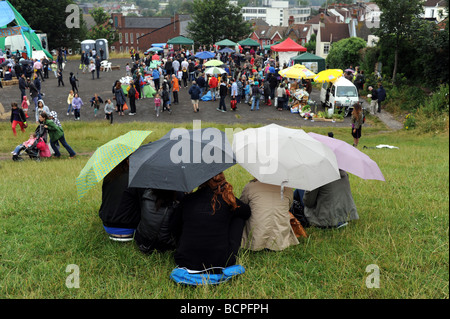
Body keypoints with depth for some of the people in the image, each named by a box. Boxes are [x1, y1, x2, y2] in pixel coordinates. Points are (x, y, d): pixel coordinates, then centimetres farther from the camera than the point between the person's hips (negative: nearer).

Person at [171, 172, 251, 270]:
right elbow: (247, 212, 18)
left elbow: (174, 229, 14)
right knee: (239, 218, 16)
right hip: (221, 264, -2)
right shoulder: (227, 200, -3)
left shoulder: (187, 200, 1)